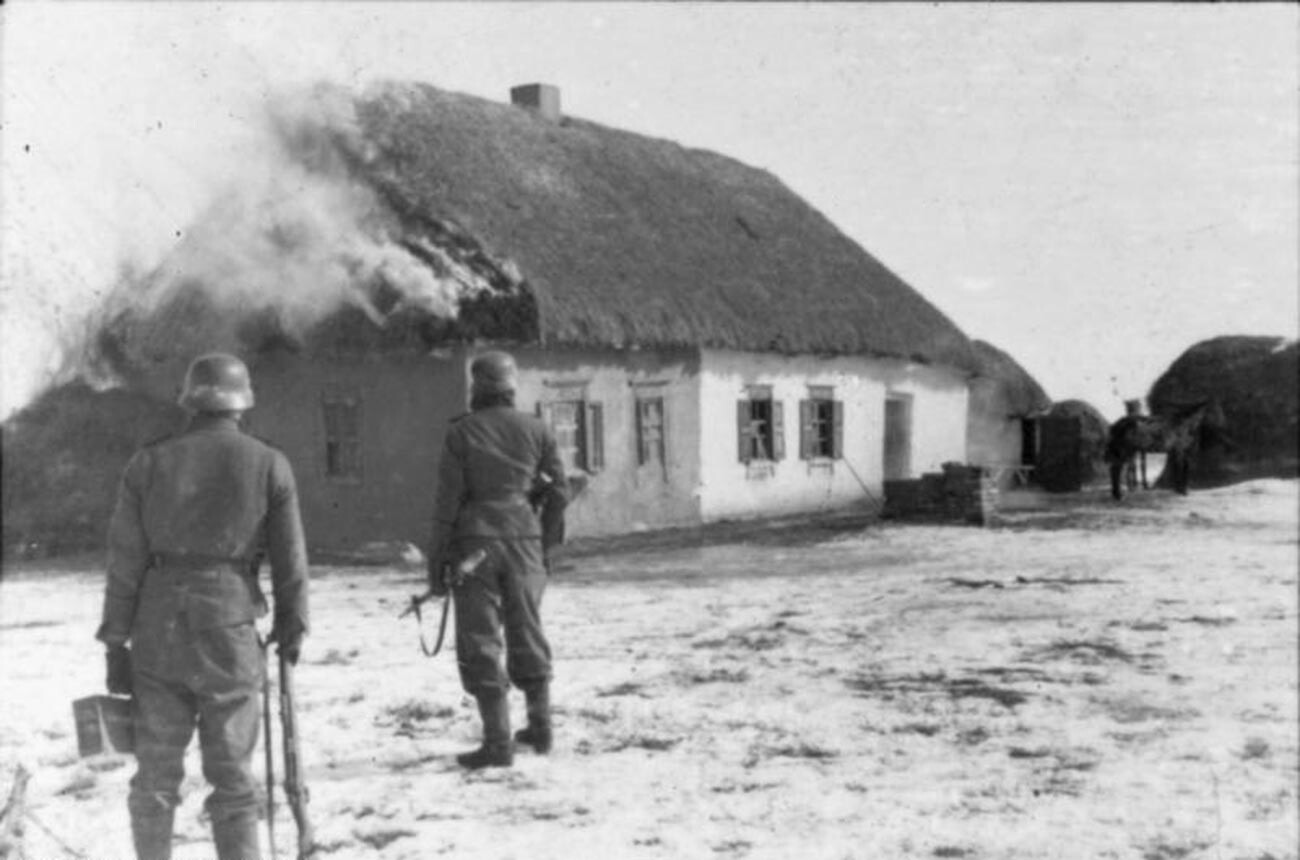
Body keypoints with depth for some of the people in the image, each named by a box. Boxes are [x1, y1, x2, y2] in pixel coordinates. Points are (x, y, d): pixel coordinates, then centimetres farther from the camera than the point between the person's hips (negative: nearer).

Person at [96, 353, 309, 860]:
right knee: (232, 776, 6)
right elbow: (290, 560, 2)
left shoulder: (148, 463, 2)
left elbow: (125, 560, 2)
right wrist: (292, 626, 15)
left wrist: (116, 643, 7)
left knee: (156, 772, 12)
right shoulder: (269, 465, -1)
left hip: (158, 631, 2)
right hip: (230, 632, -1)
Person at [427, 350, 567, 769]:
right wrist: (544, 536, 20)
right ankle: (540, 728, 25)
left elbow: (447, 499, -7)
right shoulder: (537, 431, 4)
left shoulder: (461, 433, -5)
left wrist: (436, 560, -2)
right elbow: (558, 491, 7)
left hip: (475, 543, -4)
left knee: (480, 640, 2)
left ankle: (498, 742, 1)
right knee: (527, 632, 17)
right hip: (524, 540, 4)